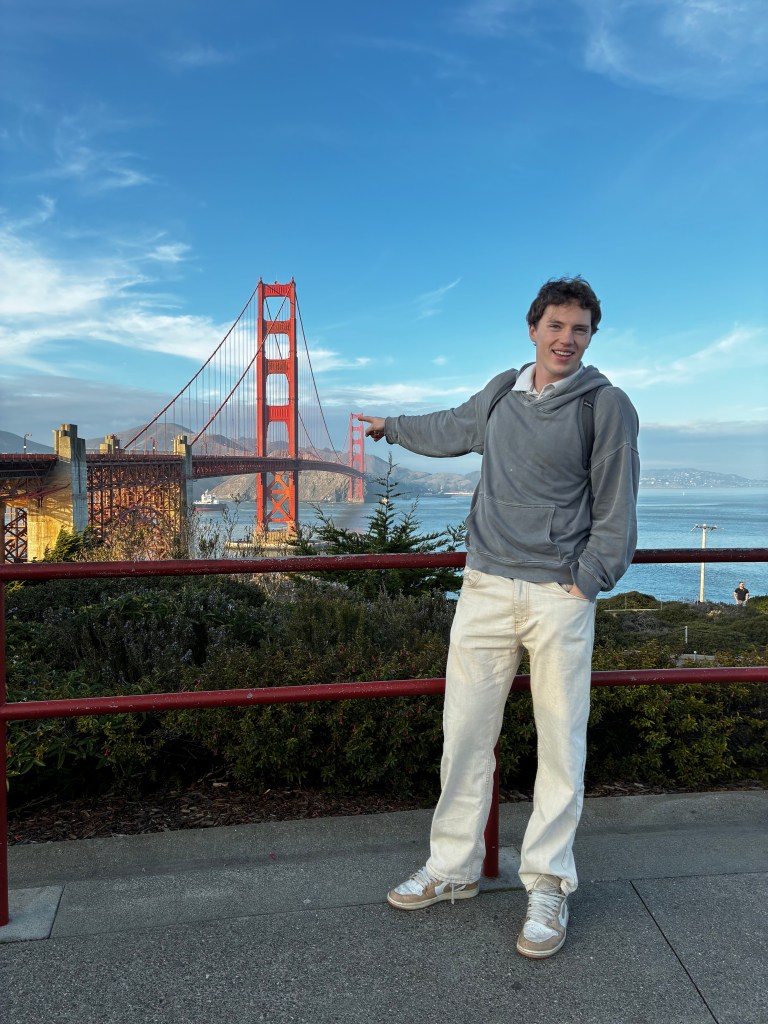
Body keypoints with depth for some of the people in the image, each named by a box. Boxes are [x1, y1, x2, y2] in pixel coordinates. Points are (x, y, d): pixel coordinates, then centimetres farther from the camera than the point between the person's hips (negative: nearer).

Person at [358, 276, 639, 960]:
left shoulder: (606, 405, -3)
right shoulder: (502, 392, 10)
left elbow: (616, 509, -2)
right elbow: (452, 430, 31)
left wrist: (585, 582, -10)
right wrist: (392, 426, 45)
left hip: (559, 596, -4)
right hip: (485, 589, 4)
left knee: (561, 744, 3)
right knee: (464, 733, 7)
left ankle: (548, 885, 19)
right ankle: (453, 869, 23)